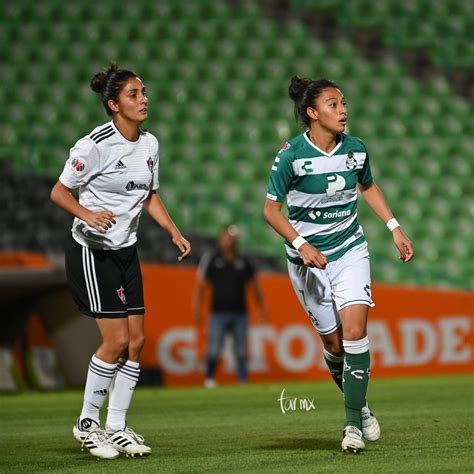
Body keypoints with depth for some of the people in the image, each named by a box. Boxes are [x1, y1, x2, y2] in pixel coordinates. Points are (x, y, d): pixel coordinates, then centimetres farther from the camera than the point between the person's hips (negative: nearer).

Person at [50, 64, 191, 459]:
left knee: (136, 340, 1)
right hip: (91, 251, -7)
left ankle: (117, 427, 12)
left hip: (126, 250, 7)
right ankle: (87, 423, 5)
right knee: (117, 340, -11)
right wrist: (88, 214, -30)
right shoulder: (95, 145, -17)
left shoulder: (150, 144, 5)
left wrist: (174, 232, 6)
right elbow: (59, 192, -12)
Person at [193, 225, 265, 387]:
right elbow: (200, 285, 1)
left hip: (240, 313, 3)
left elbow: (254, 286, 18)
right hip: (218, 313, -3)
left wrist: (261, 308, 15)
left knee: (241, 351, 2)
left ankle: (243, 382, 5)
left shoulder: (243, 262, 12)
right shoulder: (210, 259, 4)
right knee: (213, 349, -9)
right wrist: (197, 309, -6)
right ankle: (209, 378, 6)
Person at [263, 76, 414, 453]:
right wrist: (302, 245, -20)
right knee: (334, 343, 3)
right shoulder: (291, 156, -14)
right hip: (309, 259, -2)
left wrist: (395, 227, 12)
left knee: (355, 331, -15)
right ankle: (361, 407, 29)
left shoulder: (355, 149, -2)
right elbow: (271, 210, -8)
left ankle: (353, 423, -8)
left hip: (351, 251, 2)